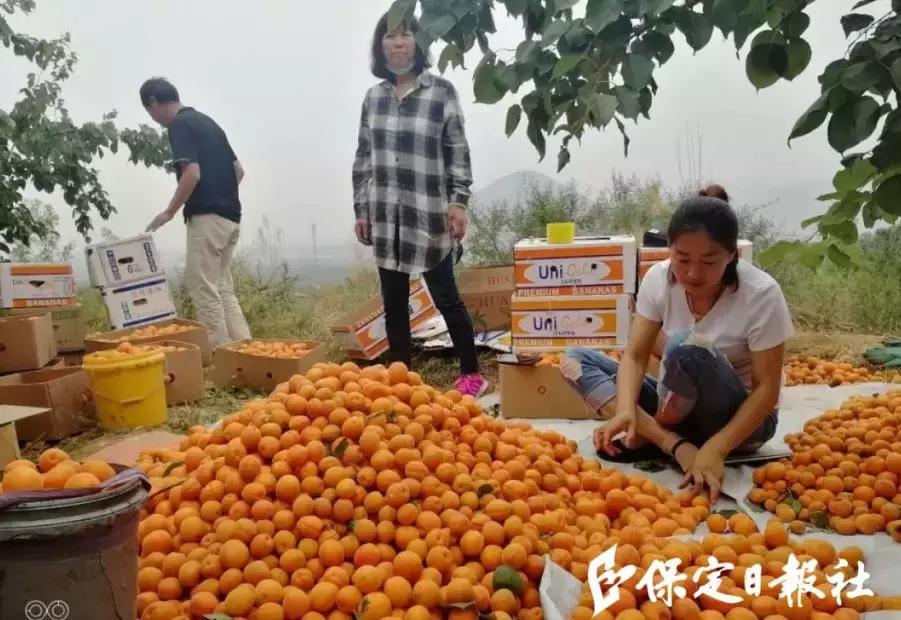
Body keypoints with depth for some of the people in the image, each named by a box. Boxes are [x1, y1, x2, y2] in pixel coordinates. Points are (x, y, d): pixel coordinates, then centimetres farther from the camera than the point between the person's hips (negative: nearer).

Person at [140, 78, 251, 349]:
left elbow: (192, 174, -19)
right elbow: (238, 170, 19)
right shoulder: (207, 121, 19)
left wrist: (169, 212, -10)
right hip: (230, 216, 9)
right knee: (223, 289, 12)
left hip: (207, 217, -9)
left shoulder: (179, 125, -7)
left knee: (203, 289, -4)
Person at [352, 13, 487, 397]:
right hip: (385, 218, 4)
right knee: (393, 302, 9)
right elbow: (363, 158, 12)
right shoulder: (373, 97, 10)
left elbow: (458, 152, -1)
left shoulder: (441, 91, -1)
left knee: (445, 297, 0)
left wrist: (458, 201, -10)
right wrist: (361, 210, 9)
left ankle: (471, 375, 14)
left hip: (428, 216, -4)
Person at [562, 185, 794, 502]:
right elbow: (635, 355, -14)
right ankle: (674, 443, -22)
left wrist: (714, 449, -35)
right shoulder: (658, 278, -12)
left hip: (741, 420, -5)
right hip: (679, 409, 5)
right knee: (575, 360, -11)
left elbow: (767, 389, -21)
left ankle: (654, 433, -9)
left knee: (686, 348, -36)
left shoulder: (761, 294, -23)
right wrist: (626, 411, -34)